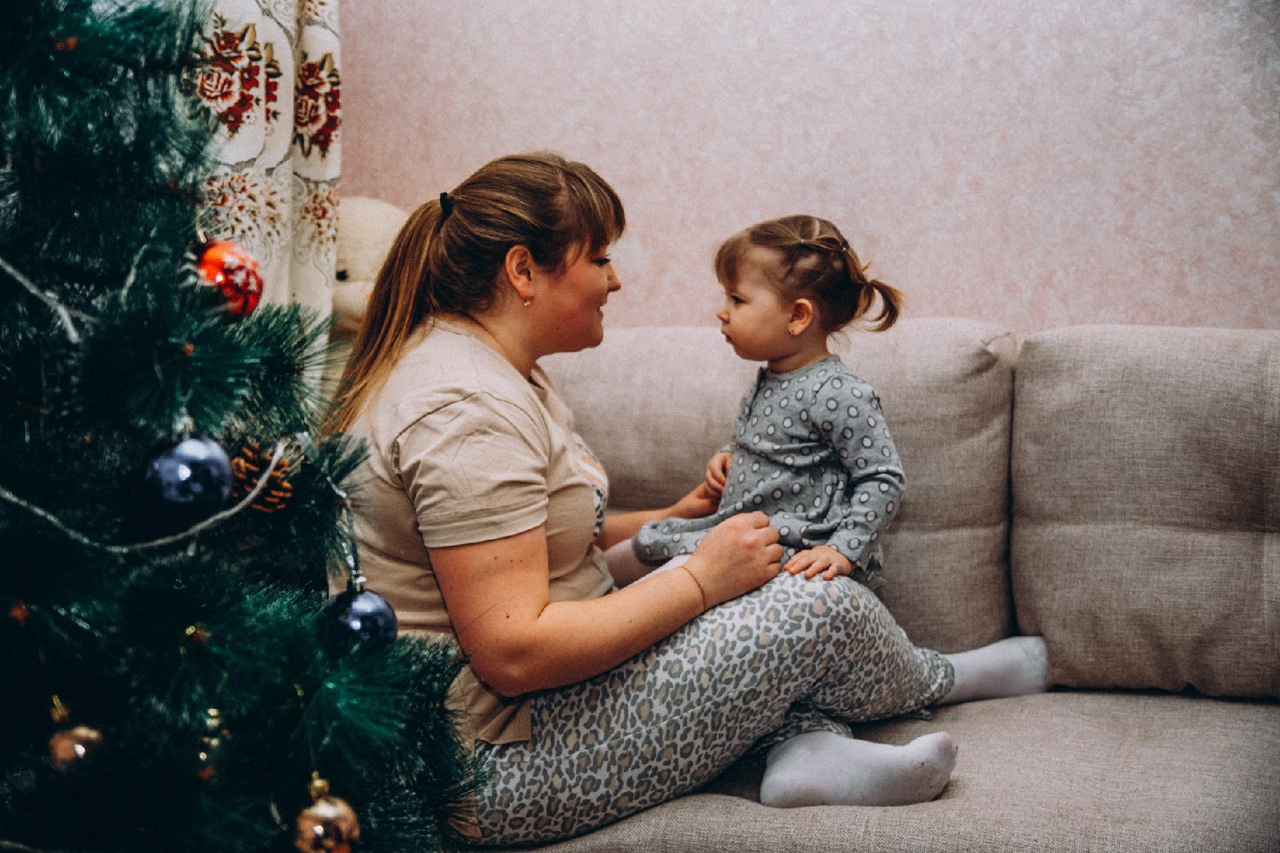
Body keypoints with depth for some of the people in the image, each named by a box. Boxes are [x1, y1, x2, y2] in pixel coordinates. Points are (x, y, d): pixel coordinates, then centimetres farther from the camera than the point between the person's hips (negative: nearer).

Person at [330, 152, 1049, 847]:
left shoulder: (487, 365, 11)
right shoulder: (468, 411, -24)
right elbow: (513, 654, -28)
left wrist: (669, 521, 14)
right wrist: (701, 576, -20)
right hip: (495, 764, -11)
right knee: (823, 607, -9)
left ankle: (807, 745, -7)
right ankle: (942, 679, 23)